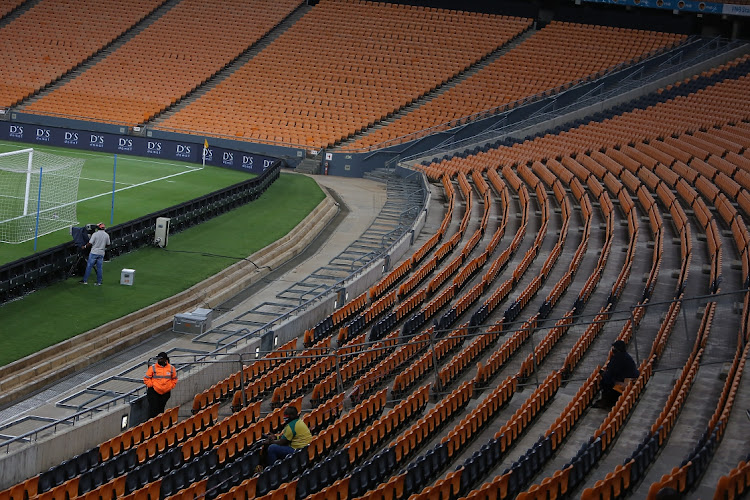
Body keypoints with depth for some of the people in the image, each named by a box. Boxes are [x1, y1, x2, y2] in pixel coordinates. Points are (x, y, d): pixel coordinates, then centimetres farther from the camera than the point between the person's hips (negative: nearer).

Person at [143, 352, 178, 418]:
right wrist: (151, 386, -7)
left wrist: (171, 386, 6)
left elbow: (174, 379, 17)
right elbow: (146, 379, 1)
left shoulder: (171, 368, 3)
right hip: (154, 392, -2)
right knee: (153, 410, -7)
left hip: (165, 393, 2)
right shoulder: (153, 368, -5)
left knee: (161, 410, 8)